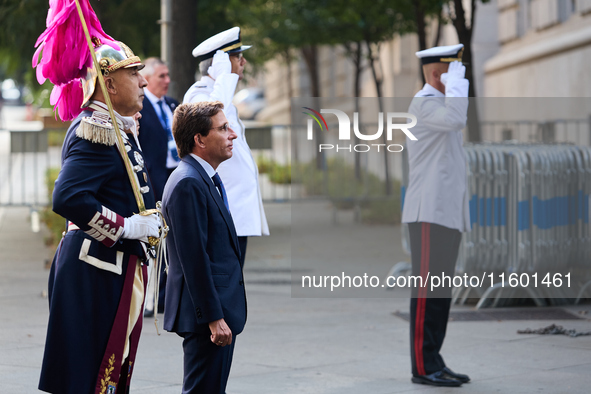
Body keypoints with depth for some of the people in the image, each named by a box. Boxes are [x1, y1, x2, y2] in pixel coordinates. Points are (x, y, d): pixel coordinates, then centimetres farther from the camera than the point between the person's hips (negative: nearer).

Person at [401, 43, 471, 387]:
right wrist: (456, 81, -17)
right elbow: (456, 120, -32)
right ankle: (423, 367, -6)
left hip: (448, 214, 10)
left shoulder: (441, 105, 22)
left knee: (441, 291, 9)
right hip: (430, 213, -10)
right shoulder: (423, 103, -10)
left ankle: (433, 363, 12)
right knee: (429, 289, -8)